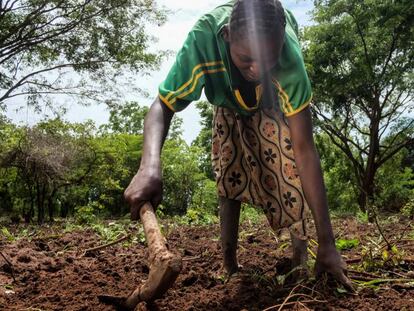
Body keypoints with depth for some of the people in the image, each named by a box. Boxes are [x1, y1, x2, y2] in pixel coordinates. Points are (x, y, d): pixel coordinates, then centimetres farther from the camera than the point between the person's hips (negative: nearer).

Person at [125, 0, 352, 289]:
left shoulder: (290, 60, -44)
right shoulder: (204, 38, -44)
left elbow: (305, 149, -43)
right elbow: (163, 105, -41)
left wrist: (327, 242, -43)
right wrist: (150, 165, -63)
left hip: (276, 100, 0)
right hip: (229, 100, 1)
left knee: (287, 161, -18)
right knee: (229, 168, -8)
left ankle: (301, 251, -3)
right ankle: (229, 263, 1)